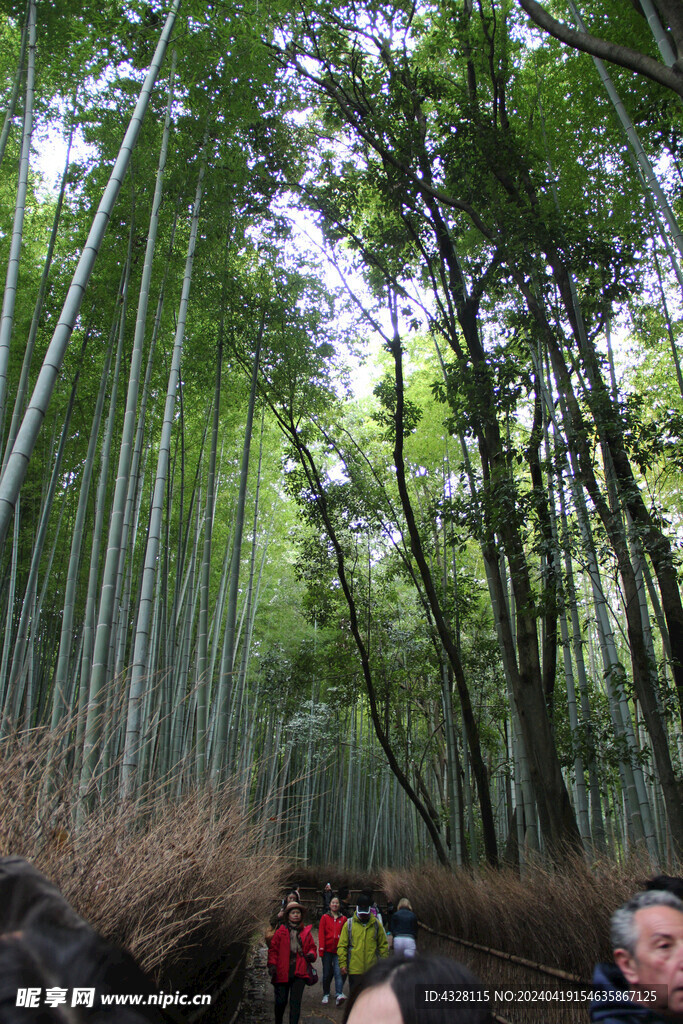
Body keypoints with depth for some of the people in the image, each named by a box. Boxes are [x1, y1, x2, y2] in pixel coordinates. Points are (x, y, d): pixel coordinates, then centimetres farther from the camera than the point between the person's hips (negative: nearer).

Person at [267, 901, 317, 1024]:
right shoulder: (280, 931, 2)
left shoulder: (306, 932, 10)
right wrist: (272, 964, -11)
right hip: (282, 972, -1)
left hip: (299, 973, 1)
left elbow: (312, 947, 16)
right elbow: (273, 949, 2)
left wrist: (311, 954, -5)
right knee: (281, 1001, 9)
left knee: (296, 1002, -4)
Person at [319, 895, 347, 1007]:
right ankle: (326, 994, 22)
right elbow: (321, 933, 1)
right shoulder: (325, 917, 5)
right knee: (327, 973, 6)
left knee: (338, 972, -14)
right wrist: (322, 948, -7)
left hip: (338, 950, 0)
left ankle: (339, 995, -21)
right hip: (327, 949, 0)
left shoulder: (343, 919, 9)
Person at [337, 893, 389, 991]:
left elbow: (384, 945, 10)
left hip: (372, 969, 1)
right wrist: (342, 964, -6)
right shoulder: (349, 924, 1)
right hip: (354, 968, -1)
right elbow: (342, 946, 1)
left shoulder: (376, 924, 5)